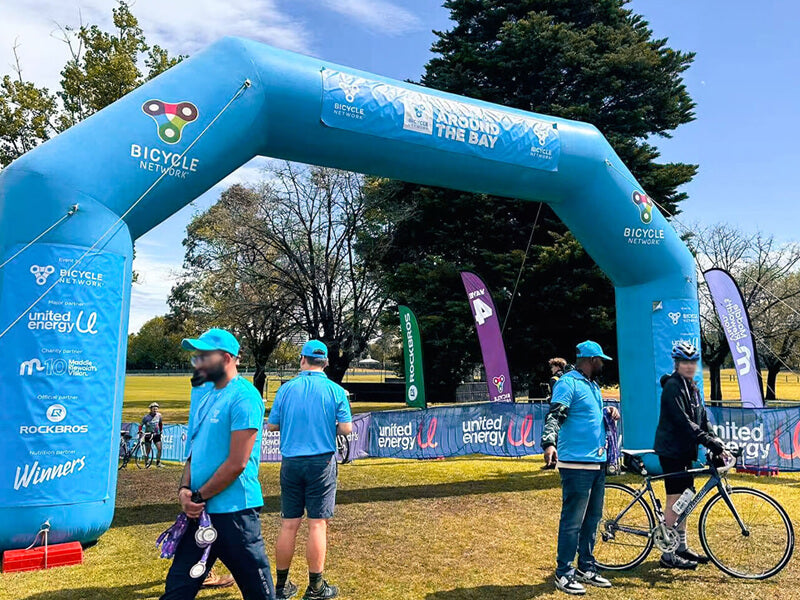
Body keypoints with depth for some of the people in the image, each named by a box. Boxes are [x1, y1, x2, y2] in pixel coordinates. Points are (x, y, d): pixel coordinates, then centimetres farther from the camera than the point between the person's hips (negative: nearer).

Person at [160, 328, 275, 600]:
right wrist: (185, 489, 0)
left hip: (234, 511, -8)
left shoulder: (243, 397, -17)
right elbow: (195, 447, 14)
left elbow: (237, 464, -19)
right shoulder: (203, 392, 9)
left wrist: (199, 497, -9)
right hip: (199, 510, 8)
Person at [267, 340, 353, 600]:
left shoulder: (286, 389, -2)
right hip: (321, 462, -2)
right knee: (318, 524, 5)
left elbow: (272, 425, 2)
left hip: (291, 462, 2)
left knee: (288, 525, 10)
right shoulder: (335, 390, -6)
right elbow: (346, 428, -8)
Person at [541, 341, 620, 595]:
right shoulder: (568, 383, -12)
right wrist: (549, 444, -38)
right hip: (576, 463, -9)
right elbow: (554, 415, -23)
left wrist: (609, 412, 12)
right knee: (573, 520, -4)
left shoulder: (593, 385, 17)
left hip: (597, 462, 10)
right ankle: (564, 574, 8)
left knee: (593, 518, 16)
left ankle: (586, 569, 29)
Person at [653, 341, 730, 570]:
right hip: (671, 450, -9)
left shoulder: (692, 387, 13)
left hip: (684, 450, 9)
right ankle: (667, 555, 3)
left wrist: (718, 443, 1)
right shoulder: (673, 386, -16)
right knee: (675, 500, -5)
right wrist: (713, 445, -25)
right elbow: (685, 423, -23)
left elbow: (702, 419, 14)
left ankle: (682, 547, 25)